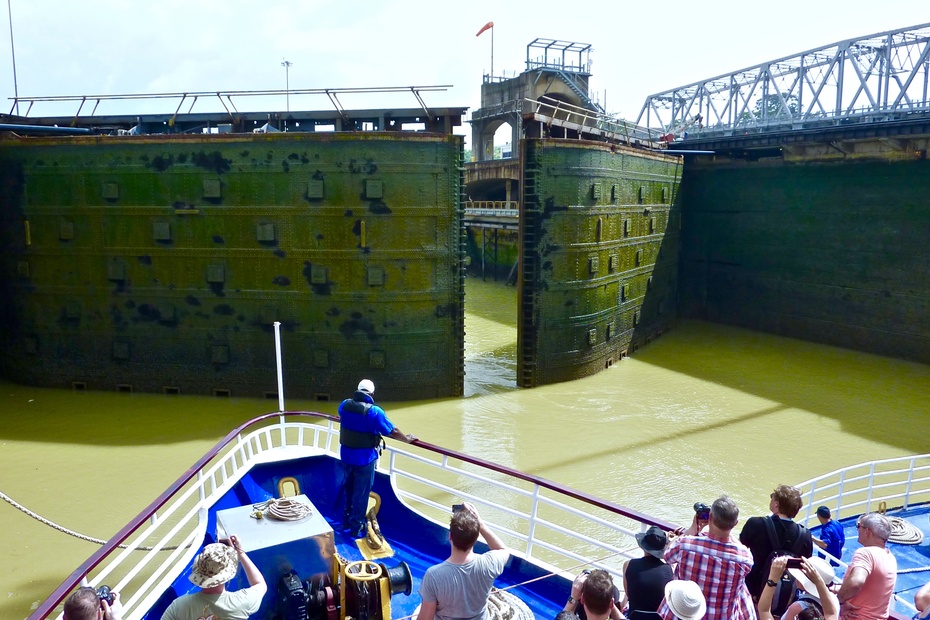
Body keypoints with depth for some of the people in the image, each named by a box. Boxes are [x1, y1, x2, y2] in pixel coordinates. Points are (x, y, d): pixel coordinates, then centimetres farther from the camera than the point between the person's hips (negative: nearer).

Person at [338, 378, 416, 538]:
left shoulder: (344, 405, -3)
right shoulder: (374, 411, -21)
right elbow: (393, 431, -14)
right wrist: (407, 439, 4)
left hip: (346, 456, 6)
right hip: (364, 458, -6)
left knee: (348, 490, 23)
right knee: (361, 493, 8)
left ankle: (346, 521, 38)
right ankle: (356, 527, 19)